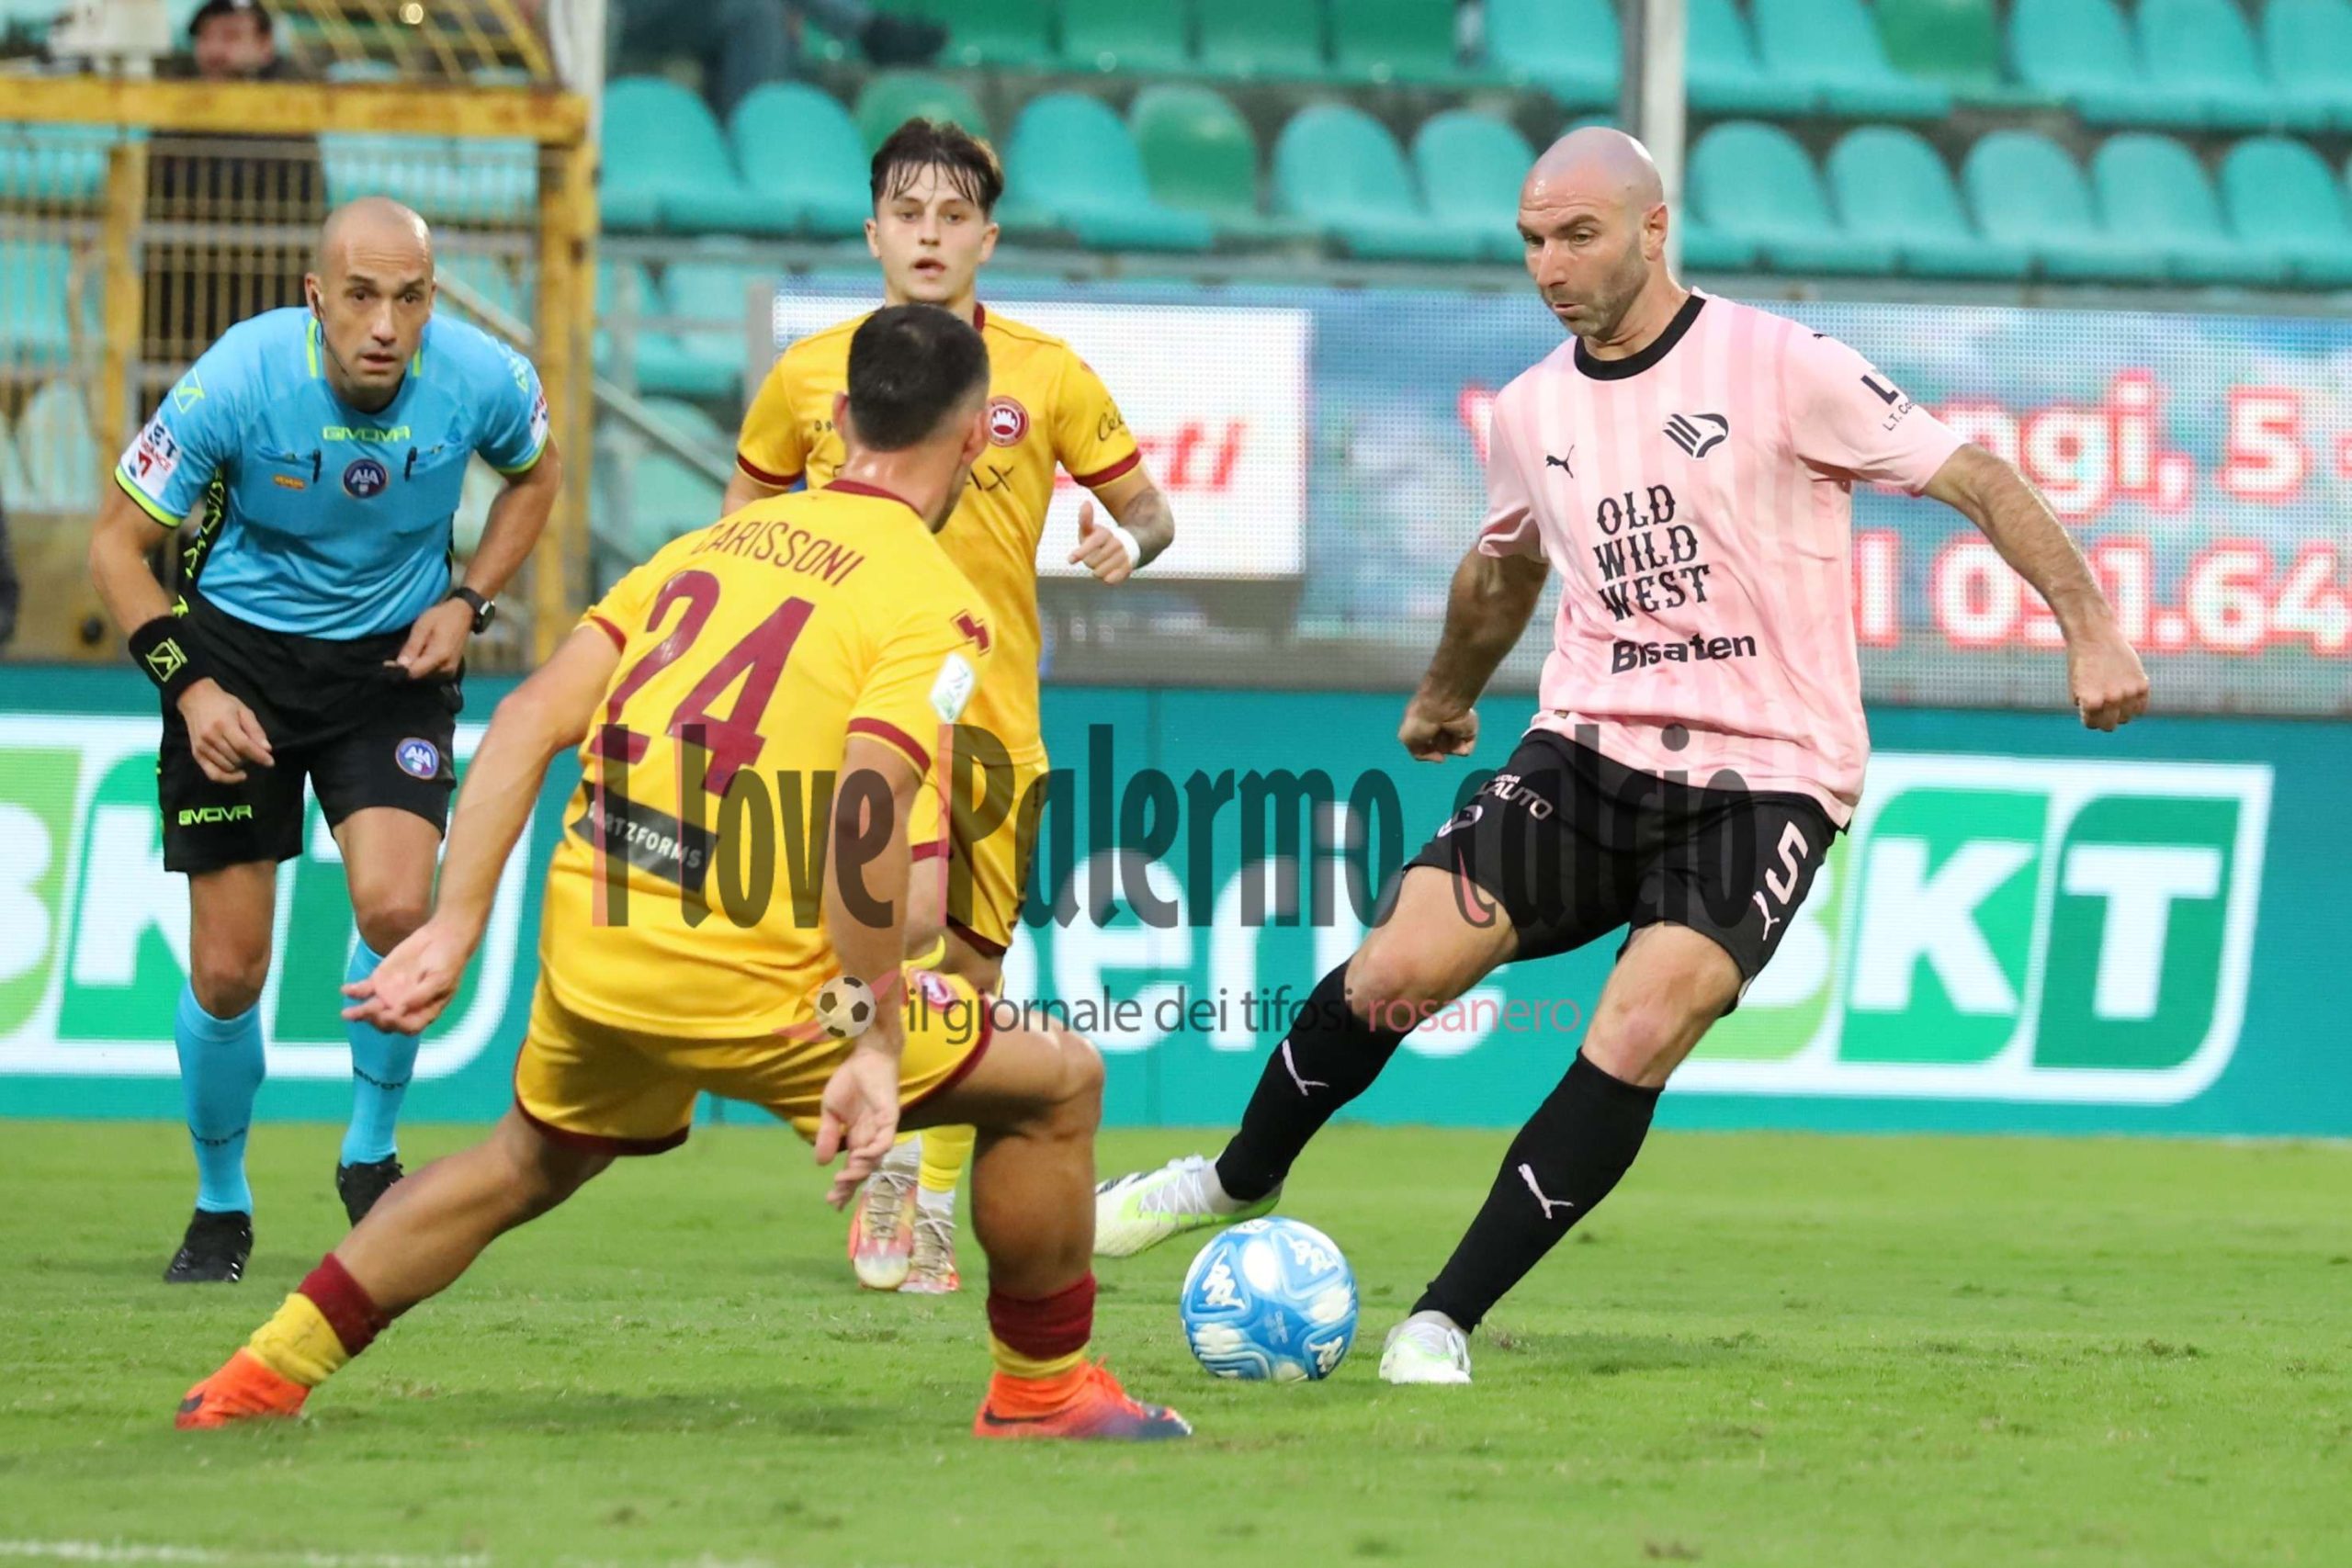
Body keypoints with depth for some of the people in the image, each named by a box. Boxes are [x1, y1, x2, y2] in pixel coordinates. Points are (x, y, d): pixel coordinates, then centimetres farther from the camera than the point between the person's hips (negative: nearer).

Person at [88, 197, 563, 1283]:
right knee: (227, 973, -2)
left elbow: (534, 476, 9)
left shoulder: (484, 381, -16)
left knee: (395, 907, -23)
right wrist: (190, 685, -21)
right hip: (239, 653, -1)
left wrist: (467, 603, -5)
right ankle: (220, 1205, 22)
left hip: (392, 662, 1)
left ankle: (371, 1154, 1)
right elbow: (116, 542, -11)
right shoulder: (234, 384, -23)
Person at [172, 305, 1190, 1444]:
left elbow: (532, 719, 8)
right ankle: (1043, 1393, 19)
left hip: (586, 953, 7)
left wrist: (454, 926, 8)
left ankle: (252, 1387, 35)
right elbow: (865, 814, -21)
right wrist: (871, 1046, -19)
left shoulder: (715, 540, 14)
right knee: (1057, 1086, 11)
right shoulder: (933, 601, -6)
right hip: (748, 982, -6)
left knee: (528, 1166, 34)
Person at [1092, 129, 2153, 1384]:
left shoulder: (1781, 367, -9)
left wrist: (2088, 626, -16)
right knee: (1393, 970, -12)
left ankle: (1446, 1321, -12)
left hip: (1764, 777, -4)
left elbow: (1979, 481, -5)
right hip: (1589, 754, 4)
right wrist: (1444, 695, 46)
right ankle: (1241, 1178, 16)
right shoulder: (1530, 411, 9)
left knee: (1636, 1040, -22)